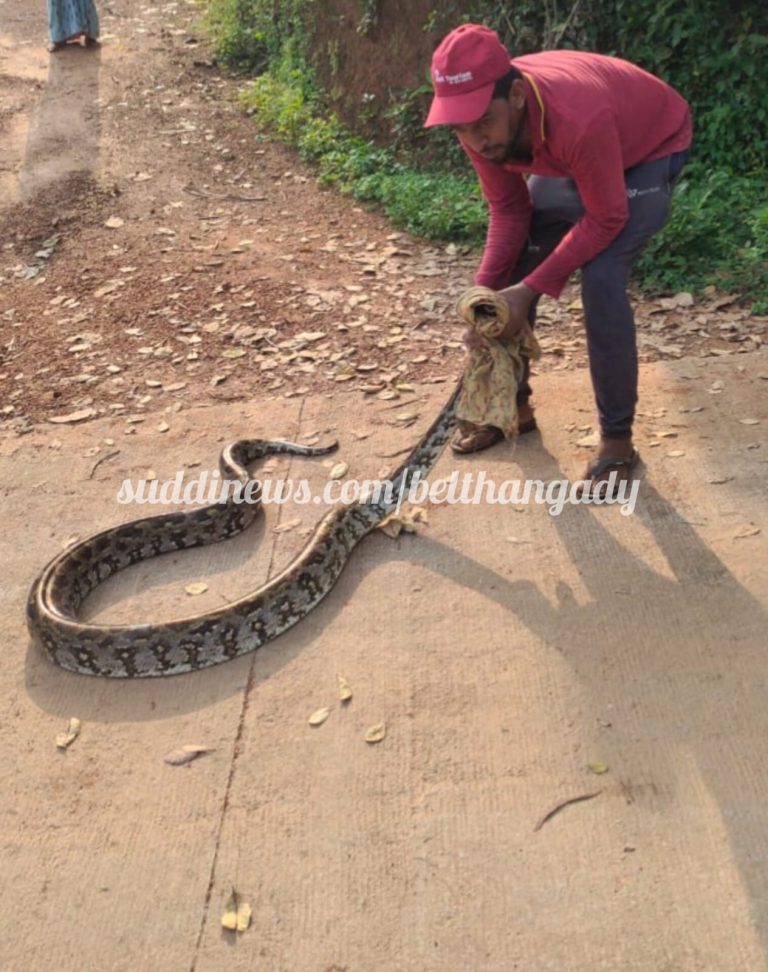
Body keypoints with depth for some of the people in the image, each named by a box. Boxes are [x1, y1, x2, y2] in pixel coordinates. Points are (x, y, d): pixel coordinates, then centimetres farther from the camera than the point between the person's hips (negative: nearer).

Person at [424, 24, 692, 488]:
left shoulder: (578, 120, -43)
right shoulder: (483, 119, -24)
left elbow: (606, 219, -30)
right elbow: (508, 210, -12)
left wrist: (531, 289, -34)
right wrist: (486, 293, -25)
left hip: (651, 149, -6)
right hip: (571, 158, 6)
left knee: (601, 280, -24)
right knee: (511, 272, 1)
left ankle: (618, 438, -10)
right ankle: (514, 407, 19)